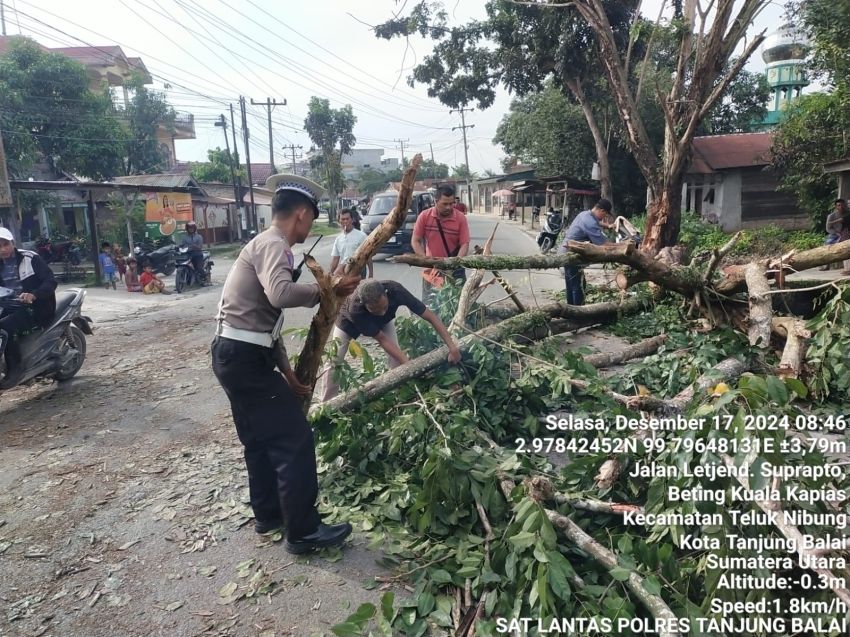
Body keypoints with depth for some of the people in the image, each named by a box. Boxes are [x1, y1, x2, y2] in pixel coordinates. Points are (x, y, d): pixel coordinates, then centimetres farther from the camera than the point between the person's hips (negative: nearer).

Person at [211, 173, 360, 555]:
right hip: (245, 357, -11)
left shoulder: (265, 244, 18)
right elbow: (280, 294, -36)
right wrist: (328, 291, -22)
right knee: (294, 439, -4)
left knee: (260, 438, 21)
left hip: (234, 354, 11)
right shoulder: (273, 245, -13)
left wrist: (286, 371, 19)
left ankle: (268, 514, 35)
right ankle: (303, 532, 7)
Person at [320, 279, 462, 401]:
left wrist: (452, 346, -41)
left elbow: (430, 316, -36)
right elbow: (382, 340, -36)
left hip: (384, 322, 2)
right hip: (349, 322, -2)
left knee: (397, 358, -15)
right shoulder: (354, 310, -46)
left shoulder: (395, 291, -42)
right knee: (333, 363, -7)